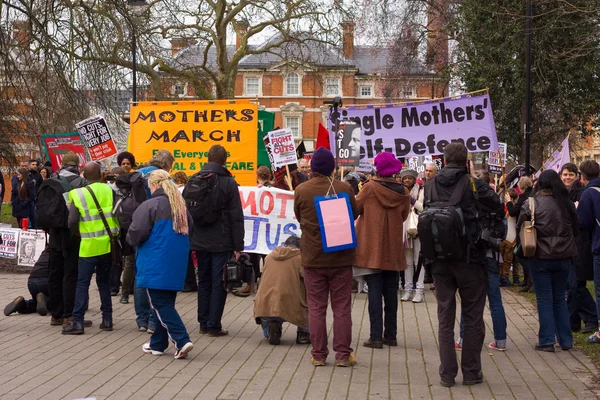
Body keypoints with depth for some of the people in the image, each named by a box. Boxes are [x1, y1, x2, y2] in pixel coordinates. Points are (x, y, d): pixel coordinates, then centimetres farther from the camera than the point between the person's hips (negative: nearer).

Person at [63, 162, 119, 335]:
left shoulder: (78, 194, -6)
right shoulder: (109, 190, -1)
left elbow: (72, 222, -8)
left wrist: (79, 232, 12)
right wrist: (114, 232, 11)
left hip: (89, 245, -3)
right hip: (108, 244, 3)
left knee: (82, 283, 1)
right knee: (104, 281, 14)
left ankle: (77, 322, -4)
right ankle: (107, 319, 14)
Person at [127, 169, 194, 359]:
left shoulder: (150, 205, -14)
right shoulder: (181, 205, 9)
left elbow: (136, 233, -17)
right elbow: (189, 229, 18)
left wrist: (131, 239, 5)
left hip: (155, 265, -7)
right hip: (177, 264, 7)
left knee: (161, 305, -3)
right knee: (165, 304, 14)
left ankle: (182, 340, -14)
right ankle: (158, 343, 23)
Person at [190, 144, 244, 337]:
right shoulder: (228, 182, -7)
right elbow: (236, 217, -8)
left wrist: (190, 240, 15)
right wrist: (238, 246, -4)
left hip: (200, 241, 4)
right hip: (221, 242, -4)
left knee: (204, 282, 14)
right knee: (219, 283, 0)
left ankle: (203, 323, 17)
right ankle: (214, 326, -1)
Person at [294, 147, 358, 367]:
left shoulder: (301, 191, -7)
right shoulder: (344, 188, -9)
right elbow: (354, 214, 7)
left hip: (312, 257, 0)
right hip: (341, 257, 0)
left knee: (316, 307, 8)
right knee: (342, 307, 6)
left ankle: (318, 354, 9)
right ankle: (343, 354, 7)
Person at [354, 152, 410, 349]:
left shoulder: (370, 188, -10)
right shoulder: (403, 192, 0)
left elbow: (355, 208, 1)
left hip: (372, 248, -3)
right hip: (393, 249, 3)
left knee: (374, 292, -3)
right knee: (391, 292, 10)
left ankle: (376, 336, -5)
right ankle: (391, 335, 14)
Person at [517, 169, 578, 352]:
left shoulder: (531, 204, -11)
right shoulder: (567, 204, -2)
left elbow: (520, 228, -5)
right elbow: (576, 229, 9)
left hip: (540, 257, -3)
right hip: (563, 257, 3)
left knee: (544, 299, 4)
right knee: (560, 298, 15)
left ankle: (547, 341, 4)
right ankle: (565, 340, 17)